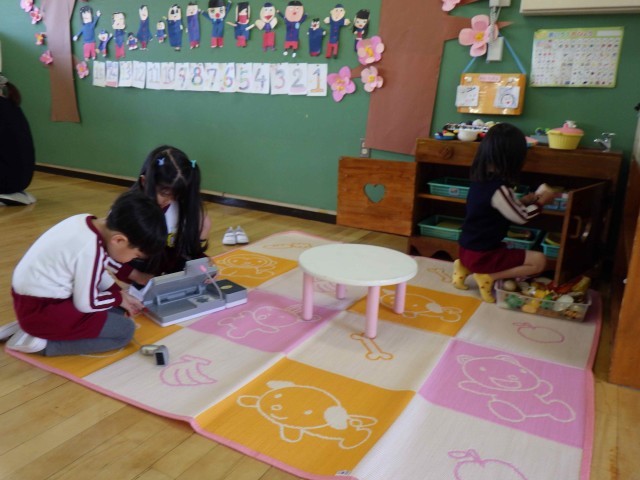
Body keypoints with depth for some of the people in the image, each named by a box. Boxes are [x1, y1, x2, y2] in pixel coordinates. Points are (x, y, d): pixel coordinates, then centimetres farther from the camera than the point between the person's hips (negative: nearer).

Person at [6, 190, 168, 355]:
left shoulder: (89, 223, -3)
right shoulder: (91, 250, -29)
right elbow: (87, 304, -19)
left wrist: (119, 292, 8)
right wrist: (119, 298, -2)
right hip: (39, 310, -9)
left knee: (116, 309, 18)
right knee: (125, 331, -11)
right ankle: (42, 342, -9)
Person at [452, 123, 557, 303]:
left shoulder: (480, 179, 3)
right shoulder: (499, 189, -23)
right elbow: (521, 218, -8)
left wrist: (524, 201, 17)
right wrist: (541, 201, 6)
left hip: (468, 248, 8)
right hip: (481, 254, -8)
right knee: (539, 260, -3)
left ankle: (465, 268, 14)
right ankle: (489, 276, -6)